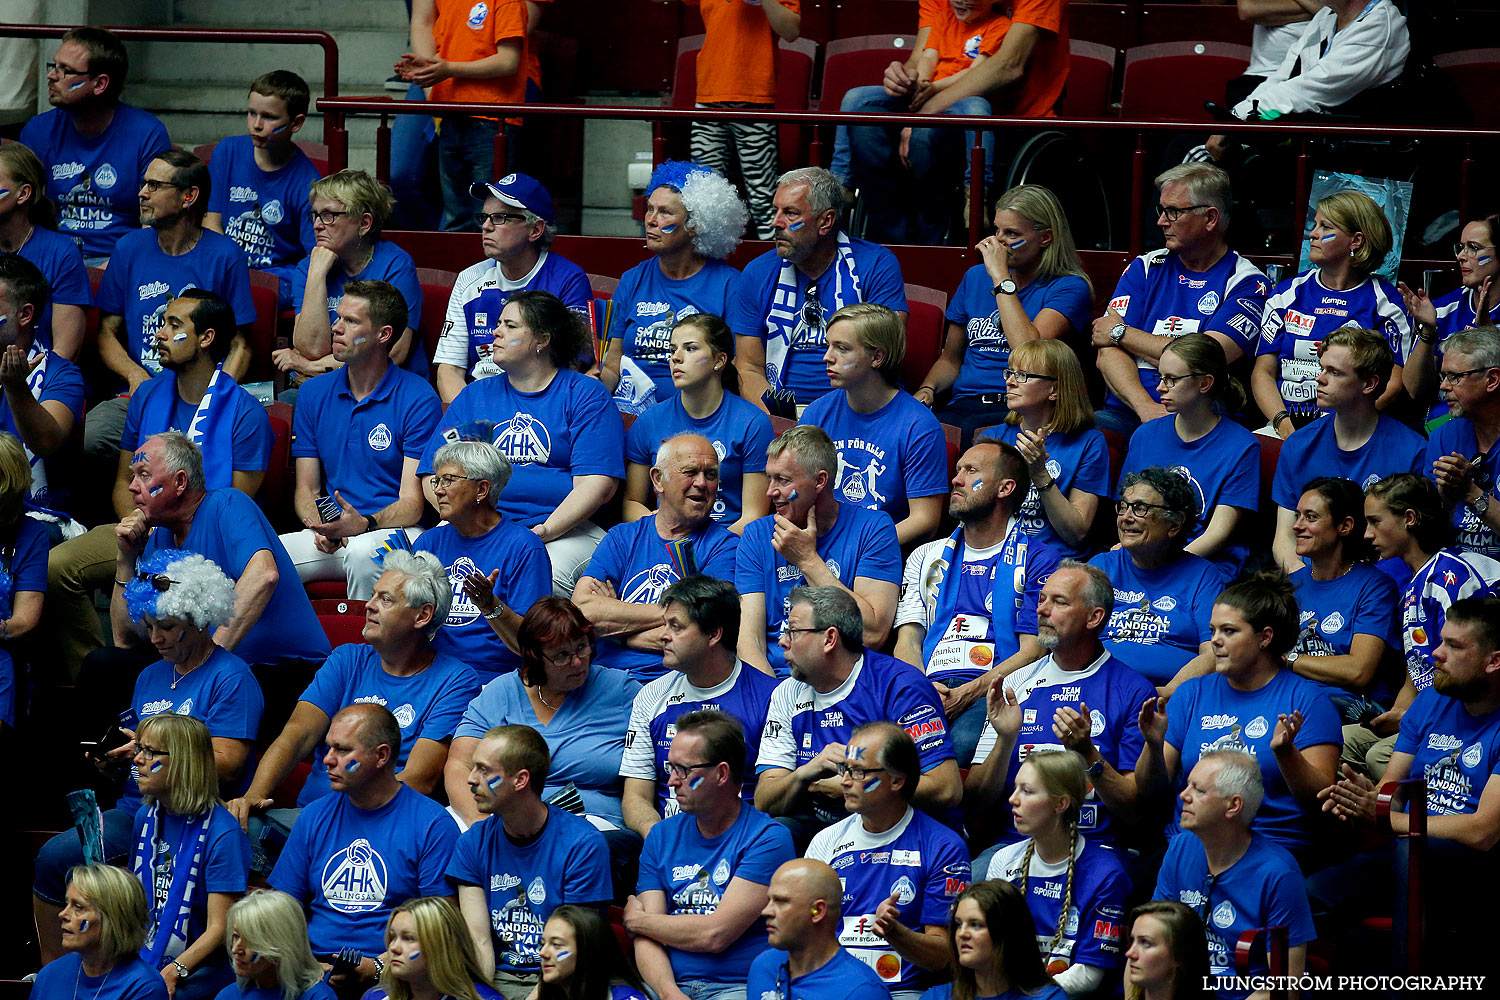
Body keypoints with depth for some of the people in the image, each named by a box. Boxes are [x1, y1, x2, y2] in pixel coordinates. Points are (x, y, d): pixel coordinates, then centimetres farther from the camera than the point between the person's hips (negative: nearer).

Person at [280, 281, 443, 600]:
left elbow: (412, 502, -7)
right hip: (328, 533, 4)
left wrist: (365, 524, -27)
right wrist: (322, 527, -12)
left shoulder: (419, 400, -4)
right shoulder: (313, 394, 13)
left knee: (362, 553, -39)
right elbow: (306, 488, 12)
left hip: (394, 532, -4)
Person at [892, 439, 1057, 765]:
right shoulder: (926, 558, 27)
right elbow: (908, 639, 18)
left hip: (991, 692, -3)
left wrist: (966, 694, -14)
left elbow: (1032, 652, 1)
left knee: (963, 741, -39)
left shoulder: (1037, 561, 11)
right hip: (930, 687, 3)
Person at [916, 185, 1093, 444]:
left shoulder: (1069, 287, 1)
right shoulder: (976, 277, 19)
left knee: (974, 429, -39)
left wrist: (1001, 278, -9)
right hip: (964, 403, 4)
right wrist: (927, 389, 3)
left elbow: (1028, 351, -16)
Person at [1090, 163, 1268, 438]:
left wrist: (1121, 332, 0)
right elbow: (1109, 355, 4)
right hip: (1128, 413, 3)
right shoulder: (1145, 269, 15)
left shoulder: (1247, 283, 3)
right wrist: (1146, 407, -17)